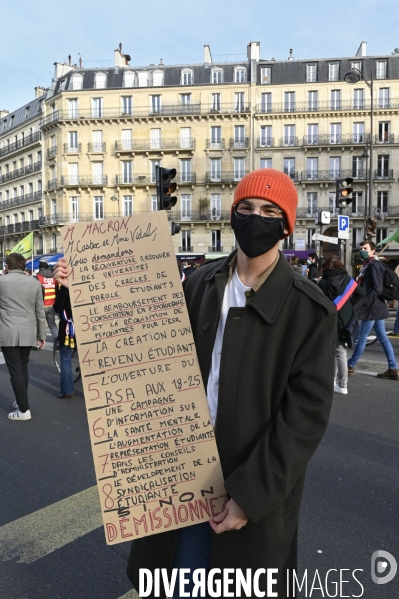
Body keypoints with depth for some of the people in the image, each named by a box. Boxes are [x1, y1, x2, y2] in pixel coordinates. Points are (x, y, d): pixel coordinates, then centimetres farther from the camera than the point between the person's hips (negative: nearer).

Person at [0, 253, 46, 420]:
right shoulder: (34, 282, 5)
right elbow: (40, 311, 7)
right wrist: (41, 334, 14)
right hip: (28, 333, 4)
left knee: (15, 370, 0)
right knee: (23, 368, 16)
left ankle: (24, 409, 2)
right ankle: (21, 401, 27)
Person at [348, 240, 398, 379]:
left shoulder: (374, 265, -14)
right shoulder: (367, 265, 16)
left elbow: (377, 289, -22)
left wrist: (362, 303, -25)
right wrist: (361, 302, 15)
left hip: (372, 307, -10)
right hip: (376, 307, 10)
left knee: (361, 338, 0)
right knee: (383, 338, 8)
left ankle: (350, 366, 10)